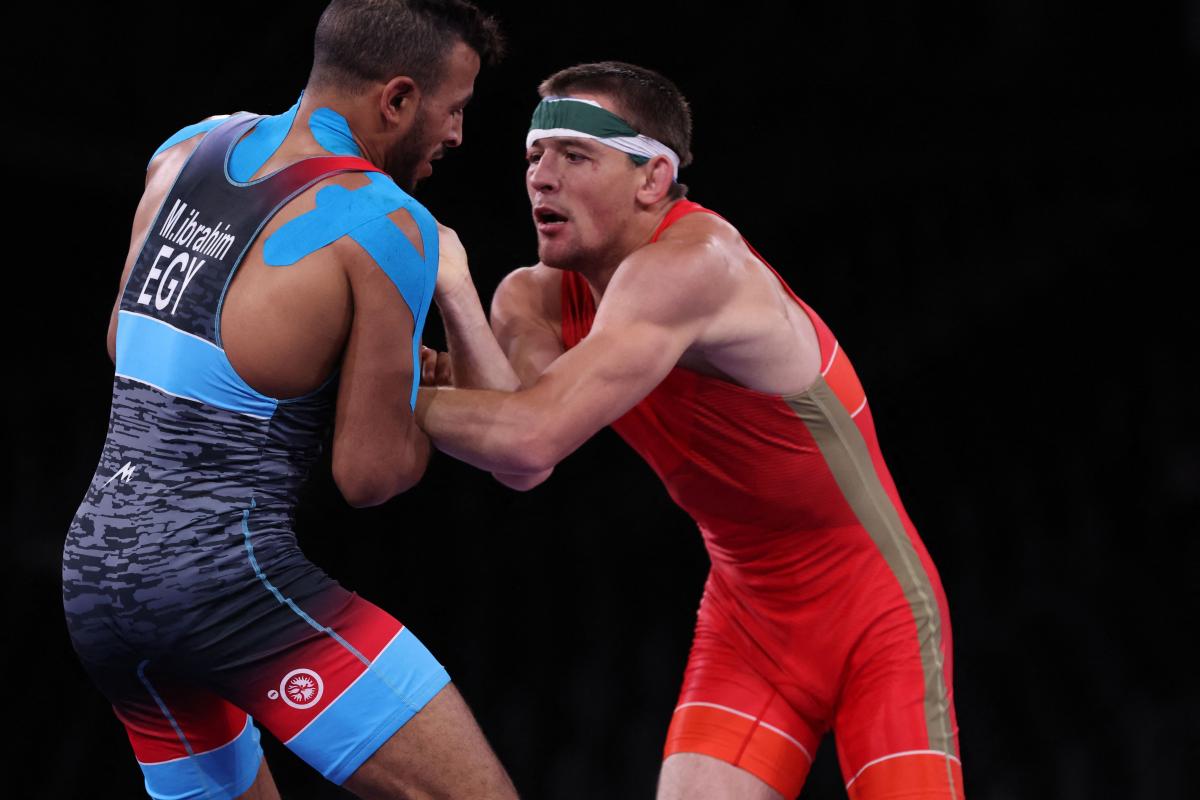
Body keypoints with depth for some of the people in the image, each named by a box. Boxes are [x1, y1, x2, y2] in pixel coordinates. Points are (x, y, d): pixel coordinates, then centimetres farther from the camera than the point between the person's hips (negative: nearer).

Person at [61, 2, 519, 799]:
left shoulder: (187, 152, 12)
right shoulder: (386, 224, -10)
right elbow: (369, 475, -8)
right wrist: (431, 412, 12)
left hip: (93, 568, 8)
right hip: (228, 576, -8)